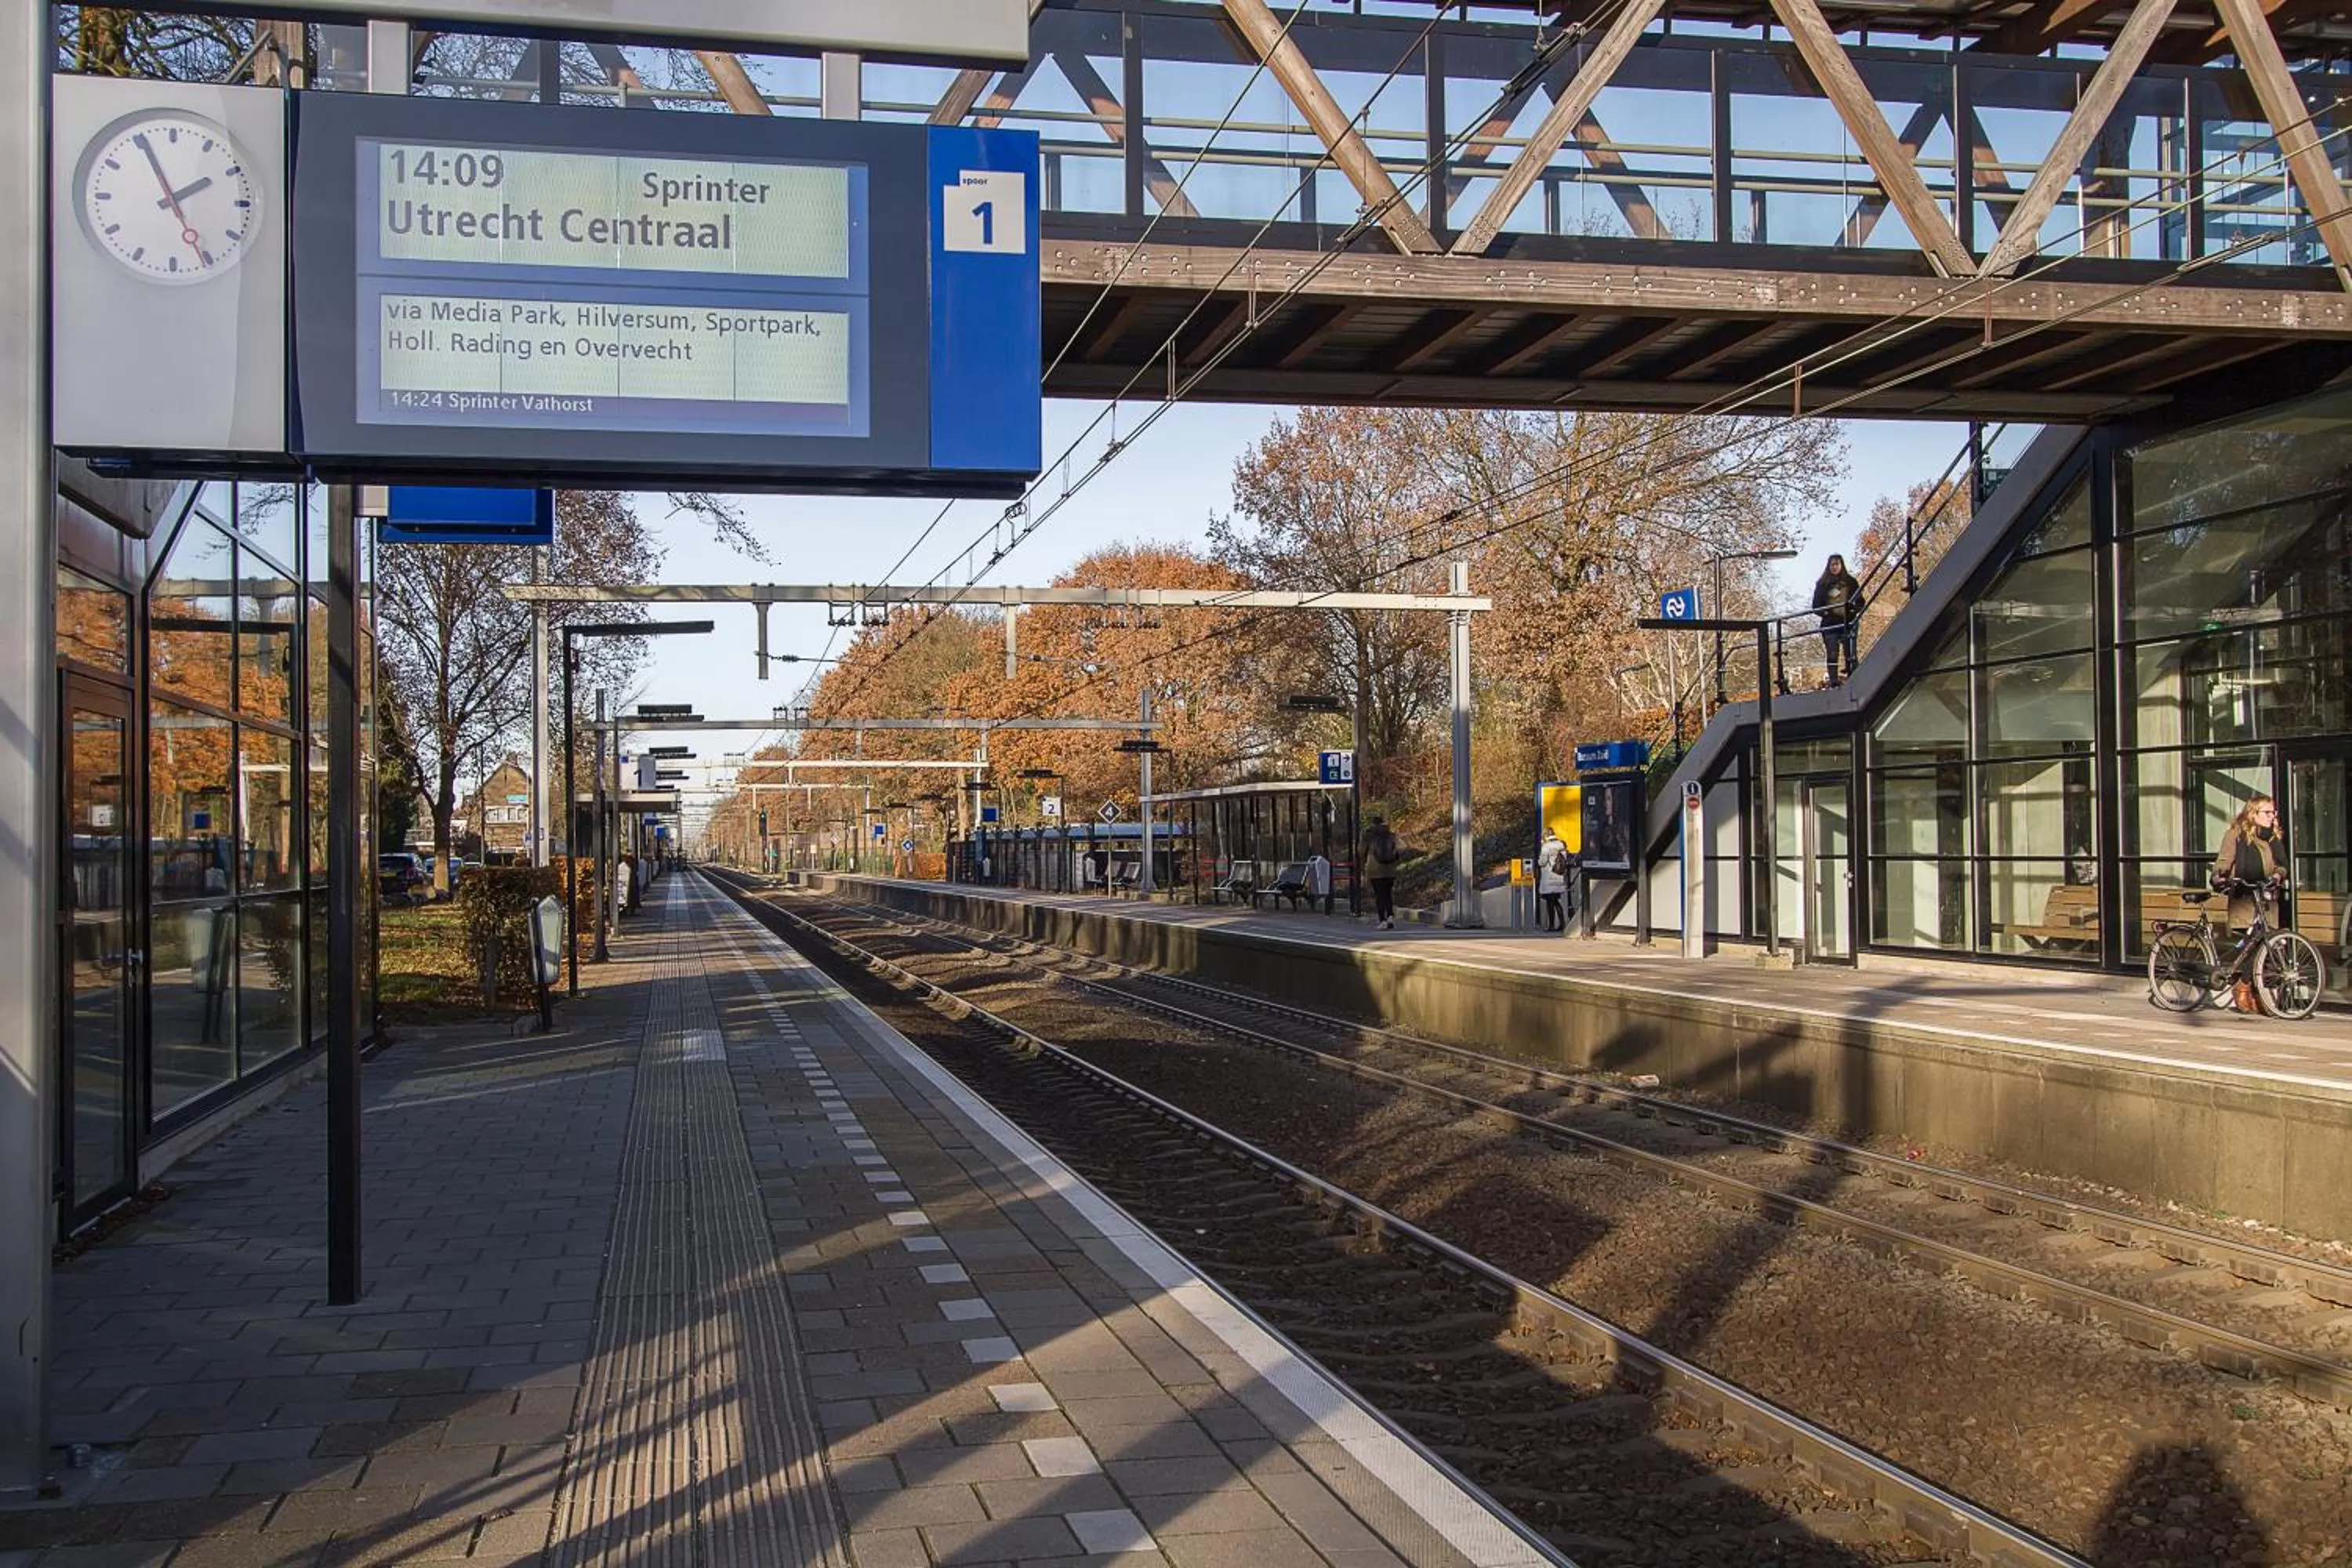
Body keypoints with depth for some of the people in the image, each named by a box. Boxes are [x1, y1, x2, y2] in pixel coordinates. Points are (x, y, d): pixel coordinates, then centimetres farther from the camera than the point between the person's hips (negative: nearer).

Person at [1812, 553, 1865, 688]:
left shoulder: (1850, 582, 10)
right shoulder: (1822, 585, 10)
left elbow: (1860, 601, 10)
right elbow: (1816, 606, 10)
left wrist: (1854, 611, -9)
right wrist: (1825, 613, -8)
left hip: (1849, 623, 0)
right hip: (1830, 625, 0)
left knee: (1850, 654, -3)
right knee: (1832, 654, -5)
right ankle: (1834, 681, -6)